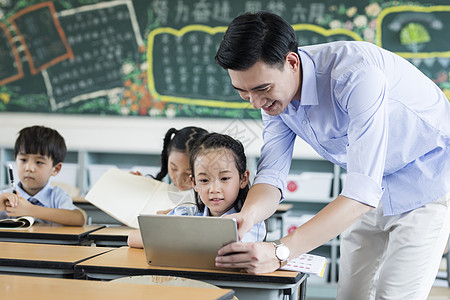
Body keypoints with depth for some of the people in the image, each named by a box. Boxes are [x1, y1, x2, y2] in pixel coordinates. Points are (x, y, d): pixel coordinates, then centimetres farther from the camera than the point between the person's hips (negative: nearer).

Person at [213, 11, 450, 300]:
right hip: (374, 189, 6)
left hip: (427, 177, -6)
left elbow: (363, 191, -41)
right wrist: (248, 215, -37)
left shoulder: (357, 74, -37)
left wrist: (281, 252, -50)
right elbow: (273, 172, -12)